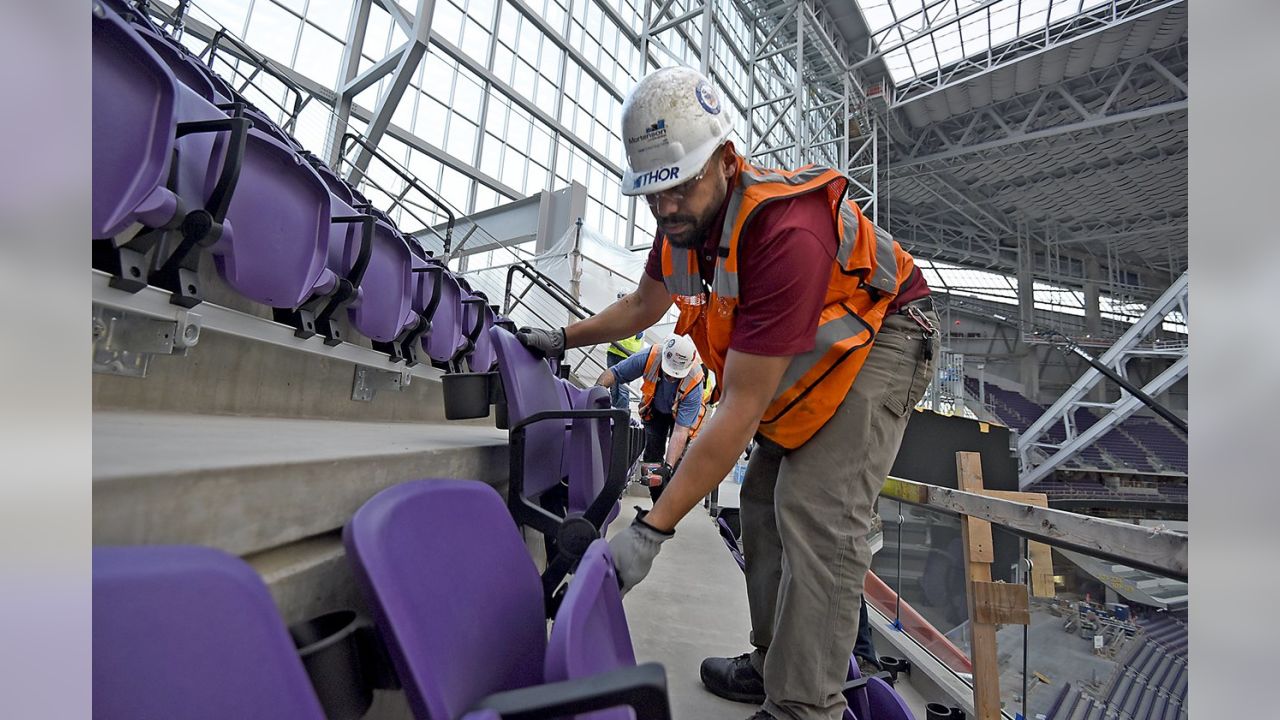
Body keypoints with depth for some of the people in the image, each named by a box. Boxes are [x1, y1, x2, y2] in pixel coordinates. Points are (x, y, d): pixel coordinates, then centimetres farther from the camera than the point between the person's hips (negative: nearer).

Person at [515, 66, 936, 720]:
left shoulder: (786, 231, -36)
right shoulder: (685, 219, -10)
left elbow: (742, 408, -37)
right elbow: (643, 306, 9)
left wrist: (651, 530, -34)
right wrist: (562, 338, 5)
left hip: (881, 336, -7)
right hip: (810, 350, 8)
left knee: (816, 515, -18)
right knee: (765, 497, 6)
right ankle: (773, 664, 22)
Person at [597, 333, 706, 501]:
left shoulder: (694, 384, -40)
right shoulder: (650, 357, -36)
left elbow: (680, 431, -41)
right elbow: (613, 373, -26)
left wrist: (668, 467, -49)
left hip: (682, 413, -2)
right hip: (655, 409, 2)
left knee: (677, 458, -14)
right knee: (652, 455, 0)